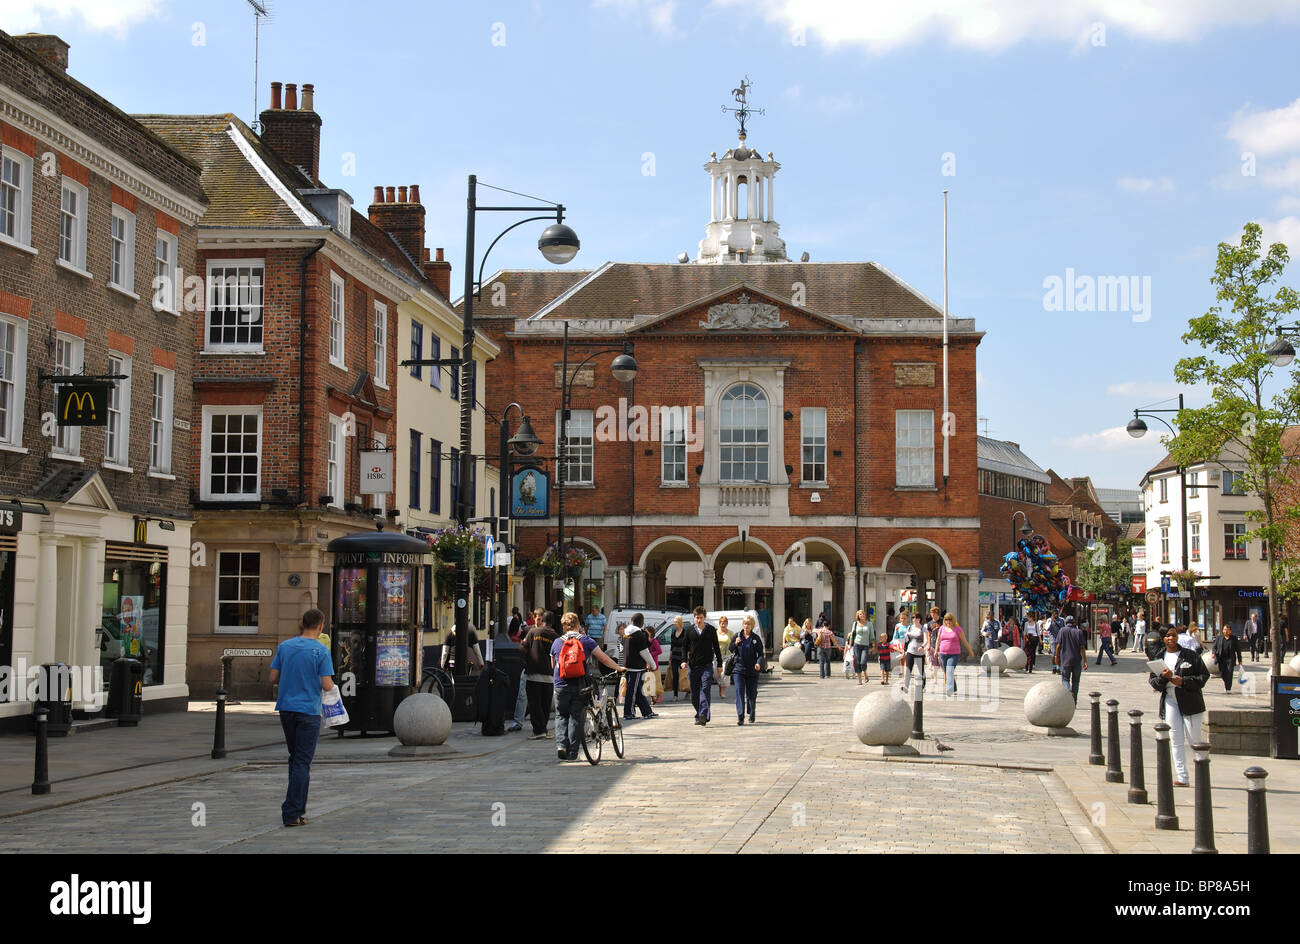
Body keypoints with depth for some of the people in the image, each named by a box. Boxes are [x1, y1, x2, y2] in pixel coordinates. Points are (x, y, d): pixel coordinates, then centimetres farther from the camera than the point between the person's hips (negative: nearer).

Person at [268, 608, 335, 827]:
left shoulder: (284, 646, 3)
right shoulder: (321, 651, -10)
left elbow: (273, 678, 4)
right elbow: (327, 686, -14)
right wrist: (330, 683, 8)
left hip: (286, 709, 5)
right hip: (308, 711, -5)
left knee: (296, 758, 17)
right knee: (302, 763, -2)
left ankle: (298, 807, 21)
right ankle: (292, 813, -5)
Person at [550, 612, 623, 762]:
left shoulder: (556, 643, 6)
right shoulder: (587, 641, 0)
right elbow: (603, 658, 3)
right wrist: (618, 668, 17)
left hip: (561, 686, 1)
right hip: (579, 686, -1)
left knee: (561, 716, 15)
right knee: (576, 718, 5)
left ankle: (561, 744, -4)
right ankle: (572, 753, 4)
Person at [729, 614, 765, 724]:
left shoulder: (756, 638, 2)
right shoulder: (737, 636, 4)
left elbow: (761, 654, 1)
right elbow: (731, 650, 8)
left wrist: (759, 663, -19)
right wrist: (735, 644, -14)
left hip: (752, 671, 0)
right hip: (739, 669, 0)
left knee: (751, 694, 9)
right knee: (739, 693, -11)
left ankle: (751, 715, 29)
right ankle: (740, 717, -14)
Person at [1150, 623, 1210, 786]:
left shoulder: (1191, 655, -1)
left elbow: (1204, 675, -3)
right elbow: (1153, 682, 10)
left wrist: (1183, 681, -14)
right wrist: (1162, 677, -12)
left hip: (1190, 701, -3)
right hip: (1170, 701, 3)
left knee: (1194, 739, -2)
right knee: (1176, 740, 2)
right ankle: (1181, 777, 4)